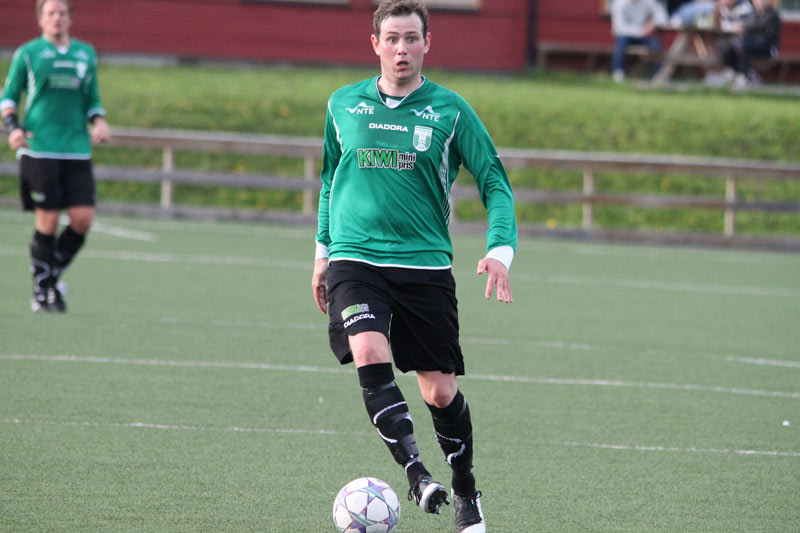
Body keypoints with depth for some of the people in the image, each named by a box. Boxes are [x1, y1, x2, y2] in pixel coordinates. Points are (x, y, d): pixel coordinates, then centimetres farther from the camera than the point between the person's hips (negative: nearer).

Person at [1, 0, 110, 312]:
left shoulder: (86, 54, 14)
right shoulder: (27, 54, 4)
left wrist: (99, 122, 1)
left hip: (77, 150, 4)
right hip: (39, 149, -4)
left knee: (83, 218, -6)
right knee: (47, 222, -6)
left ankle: (54, 275, 17)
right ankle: (42, 292, 7)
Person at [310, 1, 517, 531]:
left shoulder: (450, 109, 1)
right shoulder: (344, 105, 7)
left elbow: (494, 182, 4)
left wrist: (500, 249, -10)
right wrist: (324, 249, 21)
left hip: (426, 263, 0)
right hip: (356, 260, 1)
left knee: (441, 390, 2)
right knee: (371, 357, -26)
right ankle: (416, 473, -27)